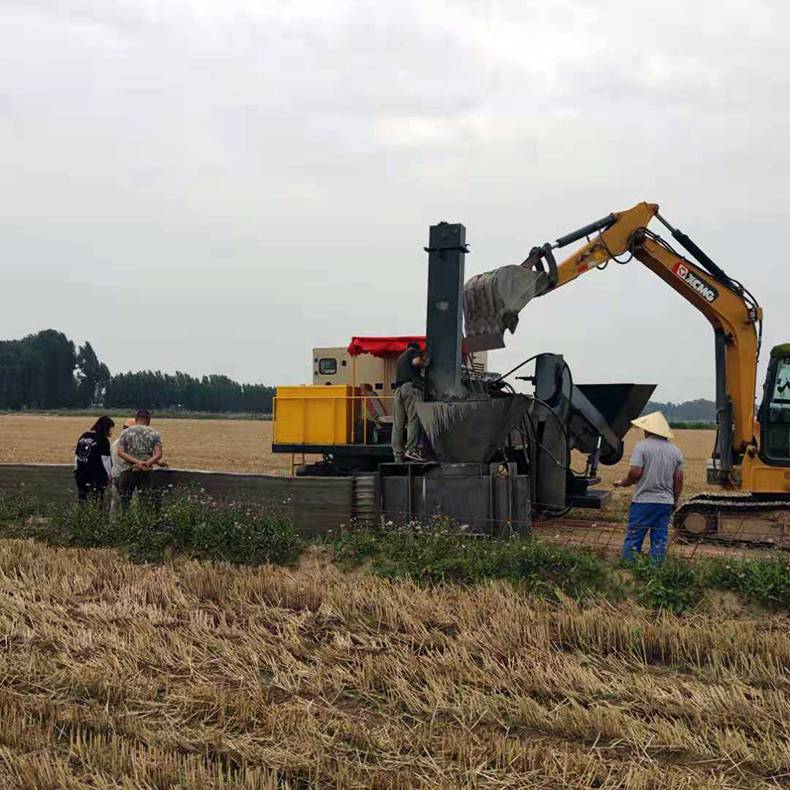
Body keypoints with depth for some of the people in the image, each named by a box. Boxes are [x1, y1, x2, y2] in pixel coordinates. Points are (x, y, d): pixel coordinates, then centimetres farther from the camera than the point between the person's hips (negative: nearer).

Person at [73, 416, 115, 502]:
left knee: (81, 504, 10)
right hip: (96, 478, -6)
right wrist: (110, 476, 1)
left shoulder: (83, 437, 11)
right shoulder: (103, 440, -9)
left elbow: (76, 456, 15)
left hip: (81, 475, 6)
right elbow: (105, 460, -10)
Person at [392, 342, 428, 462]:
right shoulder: (415, 351, 13)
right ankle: (411, 449, -27)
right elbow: (416, 362, -7)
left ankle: (398, 454, -1)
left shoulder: (400, 358, 34)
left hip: (398, 389, 7)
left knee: (398, 424, 1)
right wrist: (425, 363, 13)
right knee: (414, 419, -14)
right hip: (411, 386, -7)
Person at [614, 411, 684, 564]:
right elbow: (678, 479, 9)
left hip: (643, 501, -5)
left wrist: (623, 483, 3)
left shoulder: (642, 446, -9)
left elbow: (635, 473, -15)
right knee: (659, 541, 9)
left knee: (633, 539, 2)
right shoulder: (675, 451, 8)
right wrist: (675, 501, 20)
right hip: (666, 502, 5)